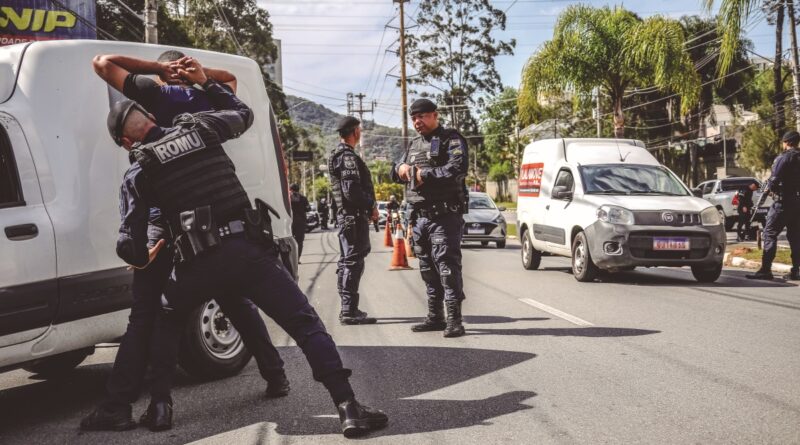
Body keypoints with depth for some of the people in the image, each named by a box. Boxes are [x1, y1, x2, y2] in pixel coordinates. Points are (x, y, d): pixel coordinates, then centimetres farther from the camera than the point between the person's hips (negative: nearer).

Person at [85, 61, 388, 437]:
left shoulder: (138, 174, 10)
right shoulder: (198, 126, 12)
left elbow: (129, 244, 7)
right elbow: (243, 113, 32)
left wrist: (142, 260, 28)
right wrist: (206, 83, 38)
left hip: (198, 263, 0)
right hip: (249, 249, 0)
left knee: (166, 327, 30)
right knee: (306, 325, 3)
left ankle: (160, 405, 26)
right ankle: (348, 409, -6)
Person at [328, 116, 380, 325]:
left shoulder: (338, 155, 18)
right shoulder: (348, 157, -14)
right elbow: (352, 191, -22)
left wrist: (367, 208, 20)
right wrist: (371, 207, -11)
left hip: (345, 215, 11)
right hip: (354, 216, -11)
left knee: (347, 262, 14)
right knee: (353, 262, -9)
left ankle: (348, 309, 21)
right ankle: (349, 311, -8)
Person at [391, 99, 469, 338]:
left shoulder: (451, 139, -3)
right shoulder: (415, 145, 21)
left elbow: (457, 170, -19)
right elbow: (396, 172, 25)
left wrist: (424, 175, -15)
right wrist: (400, 169, 1)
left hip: (445, 216, -8)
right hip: (420, 217, 8)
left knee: (448, 266, -11)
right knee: (428, 269, 12)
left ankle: (454, 320, -9)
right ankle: (435, 317, 20)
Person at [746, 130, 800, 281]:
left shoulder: (783, 158, -11)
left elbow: (774, 180, -16)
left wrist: (768, 187, 4)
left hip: (783, 202, -7)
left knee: (770, 234, -5)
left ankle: (765, 270, -12)